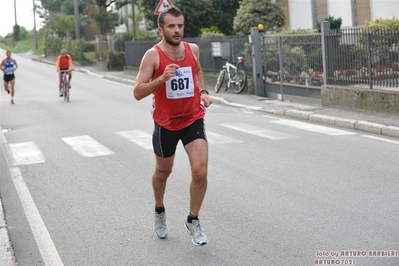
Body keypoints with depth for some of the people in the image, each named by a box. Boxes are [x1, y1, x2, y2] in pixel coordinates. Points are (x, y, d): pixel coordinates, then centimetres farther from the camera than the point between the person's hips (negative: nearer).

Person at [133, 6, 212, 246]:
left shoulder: (193, 49, -2)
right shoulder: (153, 55, -15)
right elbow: (138, 93, -19)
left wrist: (203, 91, 5)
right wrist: (162, 78, -32)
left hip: (193, 120, 2)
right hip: (165, 123, -2)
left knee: (200, 172, -13)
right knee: (163, 173, 17)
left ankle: (193, 221, 8)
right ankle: (160, 212, 47)